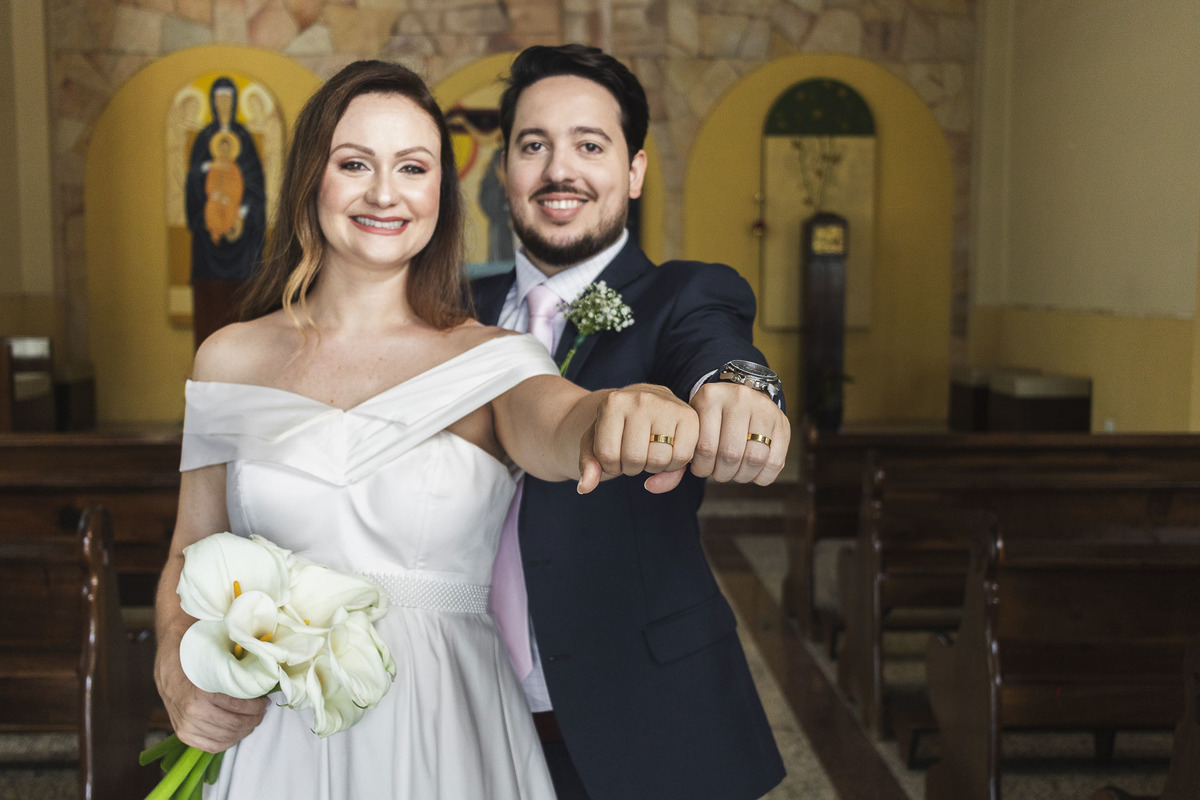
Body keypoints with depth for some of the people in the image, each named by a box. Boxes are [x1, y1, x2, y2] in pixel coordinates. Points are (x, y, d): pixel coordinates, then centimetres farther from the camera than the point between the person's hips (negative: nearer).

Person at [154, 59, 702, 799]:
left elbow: (558, 428, -28)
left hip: (444, 735, -1)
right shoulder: (231, 361, 1)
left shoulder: (490, 361, -6)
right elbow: (191, 554, 8)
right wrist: (177, 672, -11)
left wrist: (621, 416, -52)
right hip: (274, 735, 2)